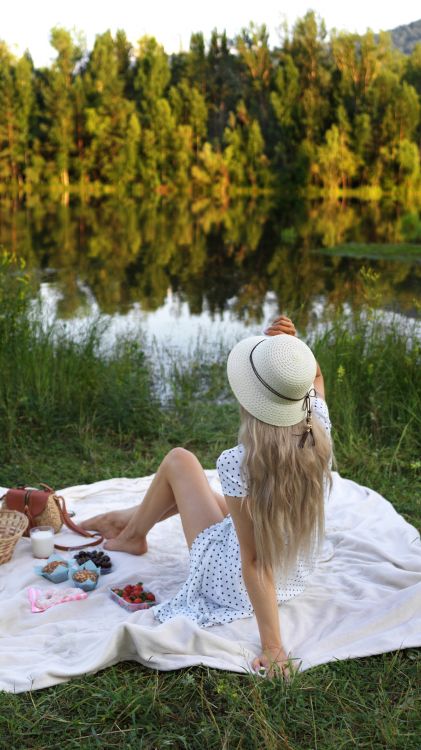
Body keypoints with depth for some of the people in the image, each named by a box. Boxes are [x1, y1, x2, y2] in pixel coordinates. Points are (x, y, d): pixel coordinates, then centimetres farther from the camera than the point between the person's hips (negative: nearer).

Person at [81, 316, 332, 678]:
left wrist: (272, 645, -28)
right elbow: (316, 377, 1)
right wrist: (293, 347, -18)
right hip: (296, 578, 6)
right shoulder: (319, 433, -20)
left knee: (179, 459, 9)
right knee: (198, 487, 25)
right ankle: (131, 518, 53)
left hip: (237, 588, -5)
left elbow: (253, 562, -30)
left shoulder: (240, 464, -35)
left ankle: (133, 534, 36)